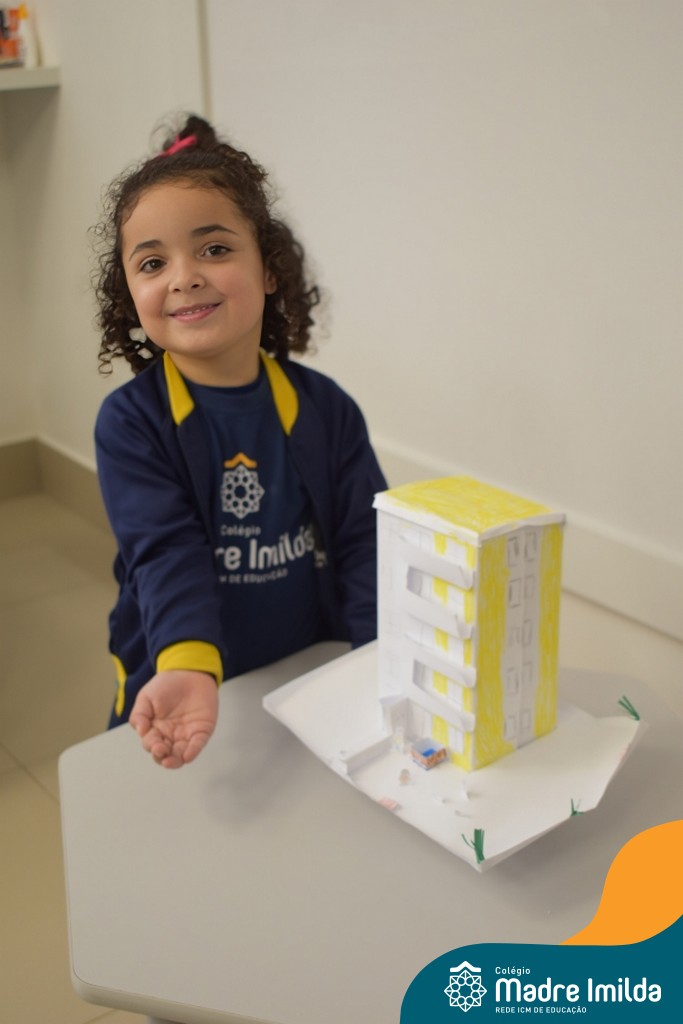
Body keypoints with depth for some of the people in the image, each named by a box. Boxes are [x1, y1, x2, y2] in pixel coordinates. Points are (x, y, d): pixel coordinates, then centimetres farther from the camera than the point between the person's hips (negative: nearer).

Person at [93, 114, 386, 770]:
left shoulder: (326, 408, -3)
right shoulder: (130, 423, -10)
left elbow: (365, 543, -6)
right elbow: (166, 556, -21)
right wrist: (187, 668, -38)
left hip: (316, 687, 2)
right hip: (182, 698, -1)